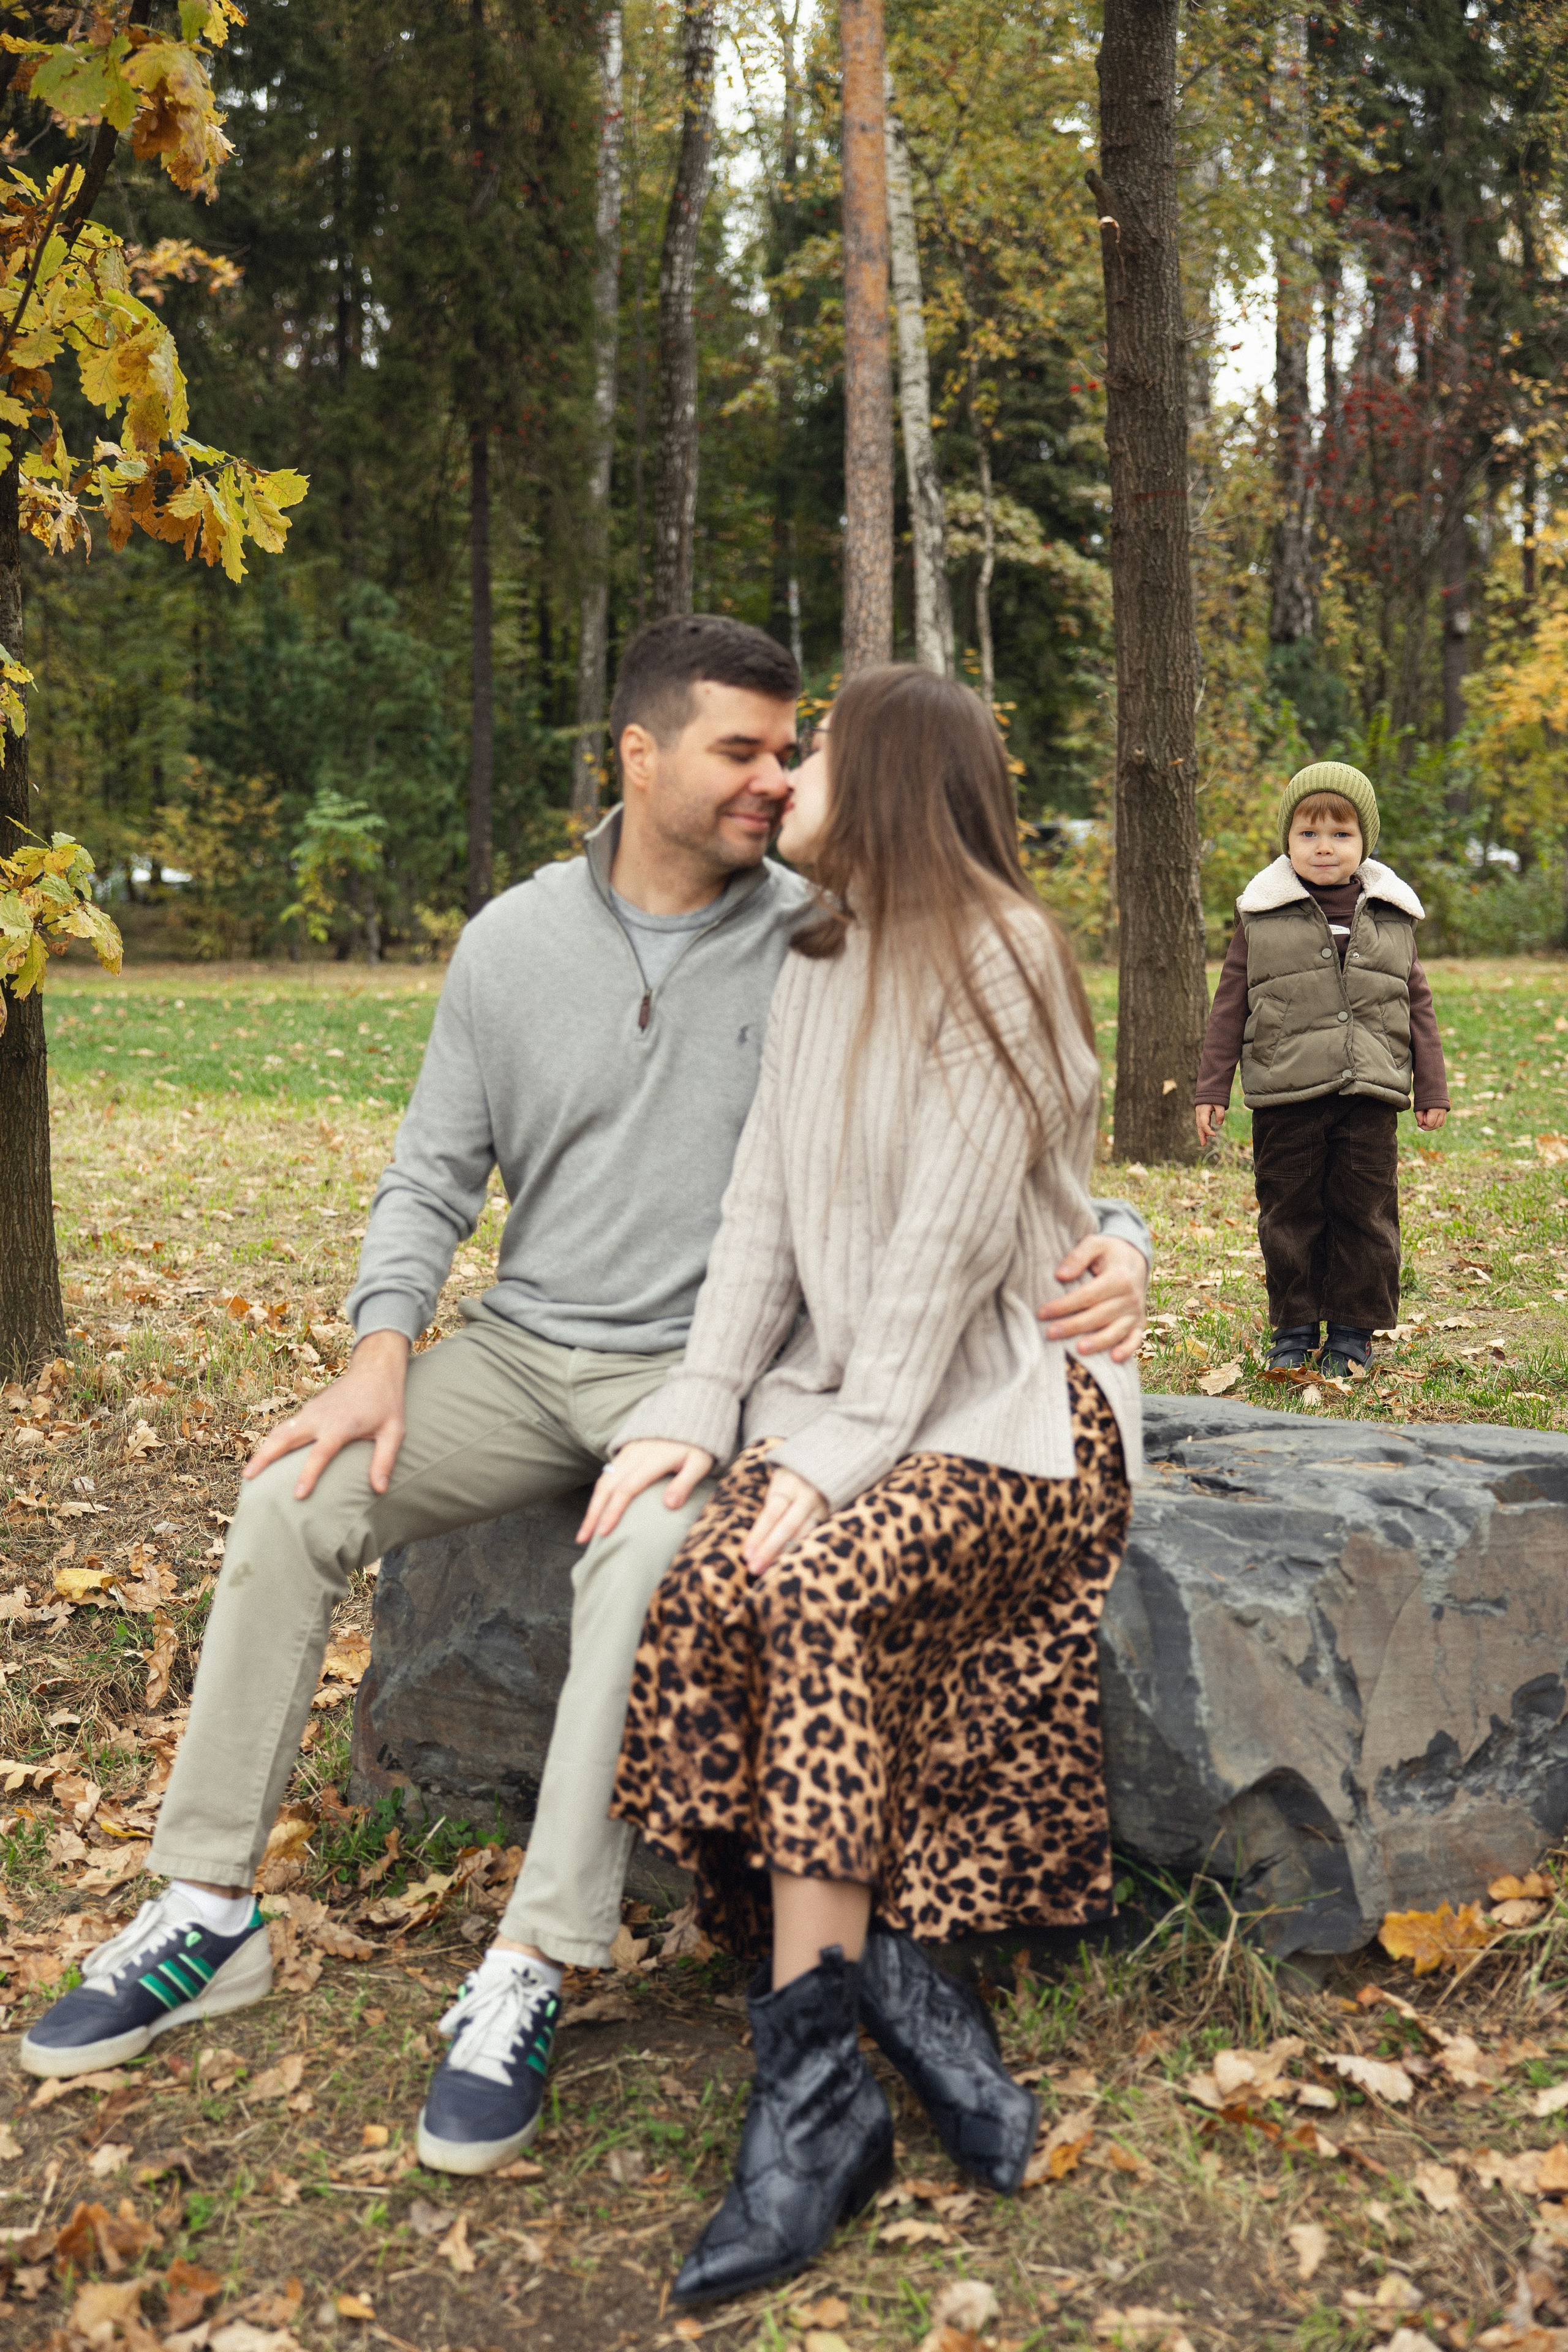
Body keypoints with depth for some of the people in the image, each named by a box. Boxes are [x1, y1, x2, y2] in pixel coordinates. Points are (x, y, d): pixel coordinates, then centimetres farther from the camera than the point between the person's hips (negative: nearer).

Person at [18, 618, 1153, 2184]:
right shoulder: (515, 940, 3)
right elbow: (433, 1176, 7)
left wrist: (1110, 1236, -24)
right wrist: (381, 1351, -9)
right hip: (522, 1346, 4)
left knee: (647, 1560, -34)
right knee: (291, 1503, -13)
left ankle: (533, 1974, -22)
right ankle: (208, 1911, 2)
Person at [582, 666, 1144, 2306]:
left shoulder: (994, 955, -7)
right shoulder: (813, 970, 15)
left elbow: (952, 1233, -14)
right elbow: (765, 1207, 8)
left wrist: (845, 1445, -20)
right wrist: (702, 1405, -6)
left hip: (1011, 1394, -6)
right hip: (844, 1386, 6)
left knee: (820, 1586, -31)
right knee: (702, 1588, -23)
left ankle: (815, 2083, -23)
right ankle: (897, 1986, -17)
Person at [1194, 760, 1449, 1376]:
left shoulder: (1392, 919, 9)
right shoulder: (1262, 917, 4)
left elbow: (1418, 1007, 14)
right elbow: (1230, 1007, 6)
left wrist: (1432, 1089, 11)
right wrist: (1211, 1089, 2)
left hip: (1370, 1097, 1)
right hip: (1284, 1098, -1)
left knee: (1365, 1212, 4)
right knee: (1289, 1212, 5)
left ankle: (1354, 1330, 17)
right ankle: (1293, 1327, 19)